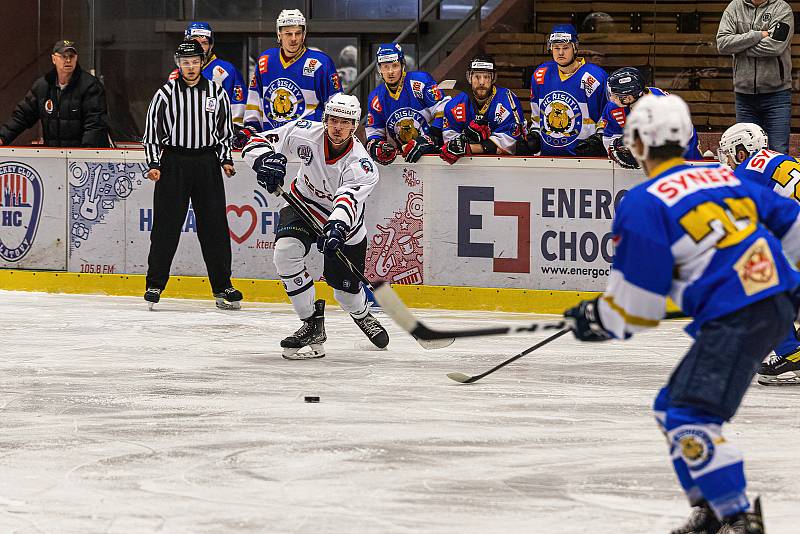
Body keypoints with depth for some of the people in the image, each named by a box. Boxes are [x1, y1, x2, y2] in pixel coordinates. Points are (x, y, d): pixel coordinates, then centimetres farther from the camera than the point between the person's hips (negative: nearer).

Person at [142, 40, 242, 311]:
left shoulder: (217, 93, 6)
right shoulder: (166, 93, 1)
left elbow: (224, 130, 13)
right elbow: (152, 131, 2)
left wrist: (225, 160, 1)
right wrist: (153, 164, -7)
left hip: (207, 163, 2)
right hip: (173, 163, -2)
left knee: (214, 226, 0)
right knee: (166, 226, -2)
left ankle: (222, 287, 7)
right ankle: (155, 285, 6)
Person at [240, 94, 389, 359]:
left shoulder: (361, 164, -30)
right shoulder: (306, 133, -23)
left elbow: (348, 201, -46)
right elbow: (257, 142, -17)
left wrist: (336, 228, -65)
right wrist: (267, 159, -41)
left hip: (344, 222, -2)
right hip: (303, 205, 2)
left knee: (346, 288, 2)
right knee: (286, 251, -28)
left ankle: (362, 315, 44)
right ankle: (313, 325, -14)